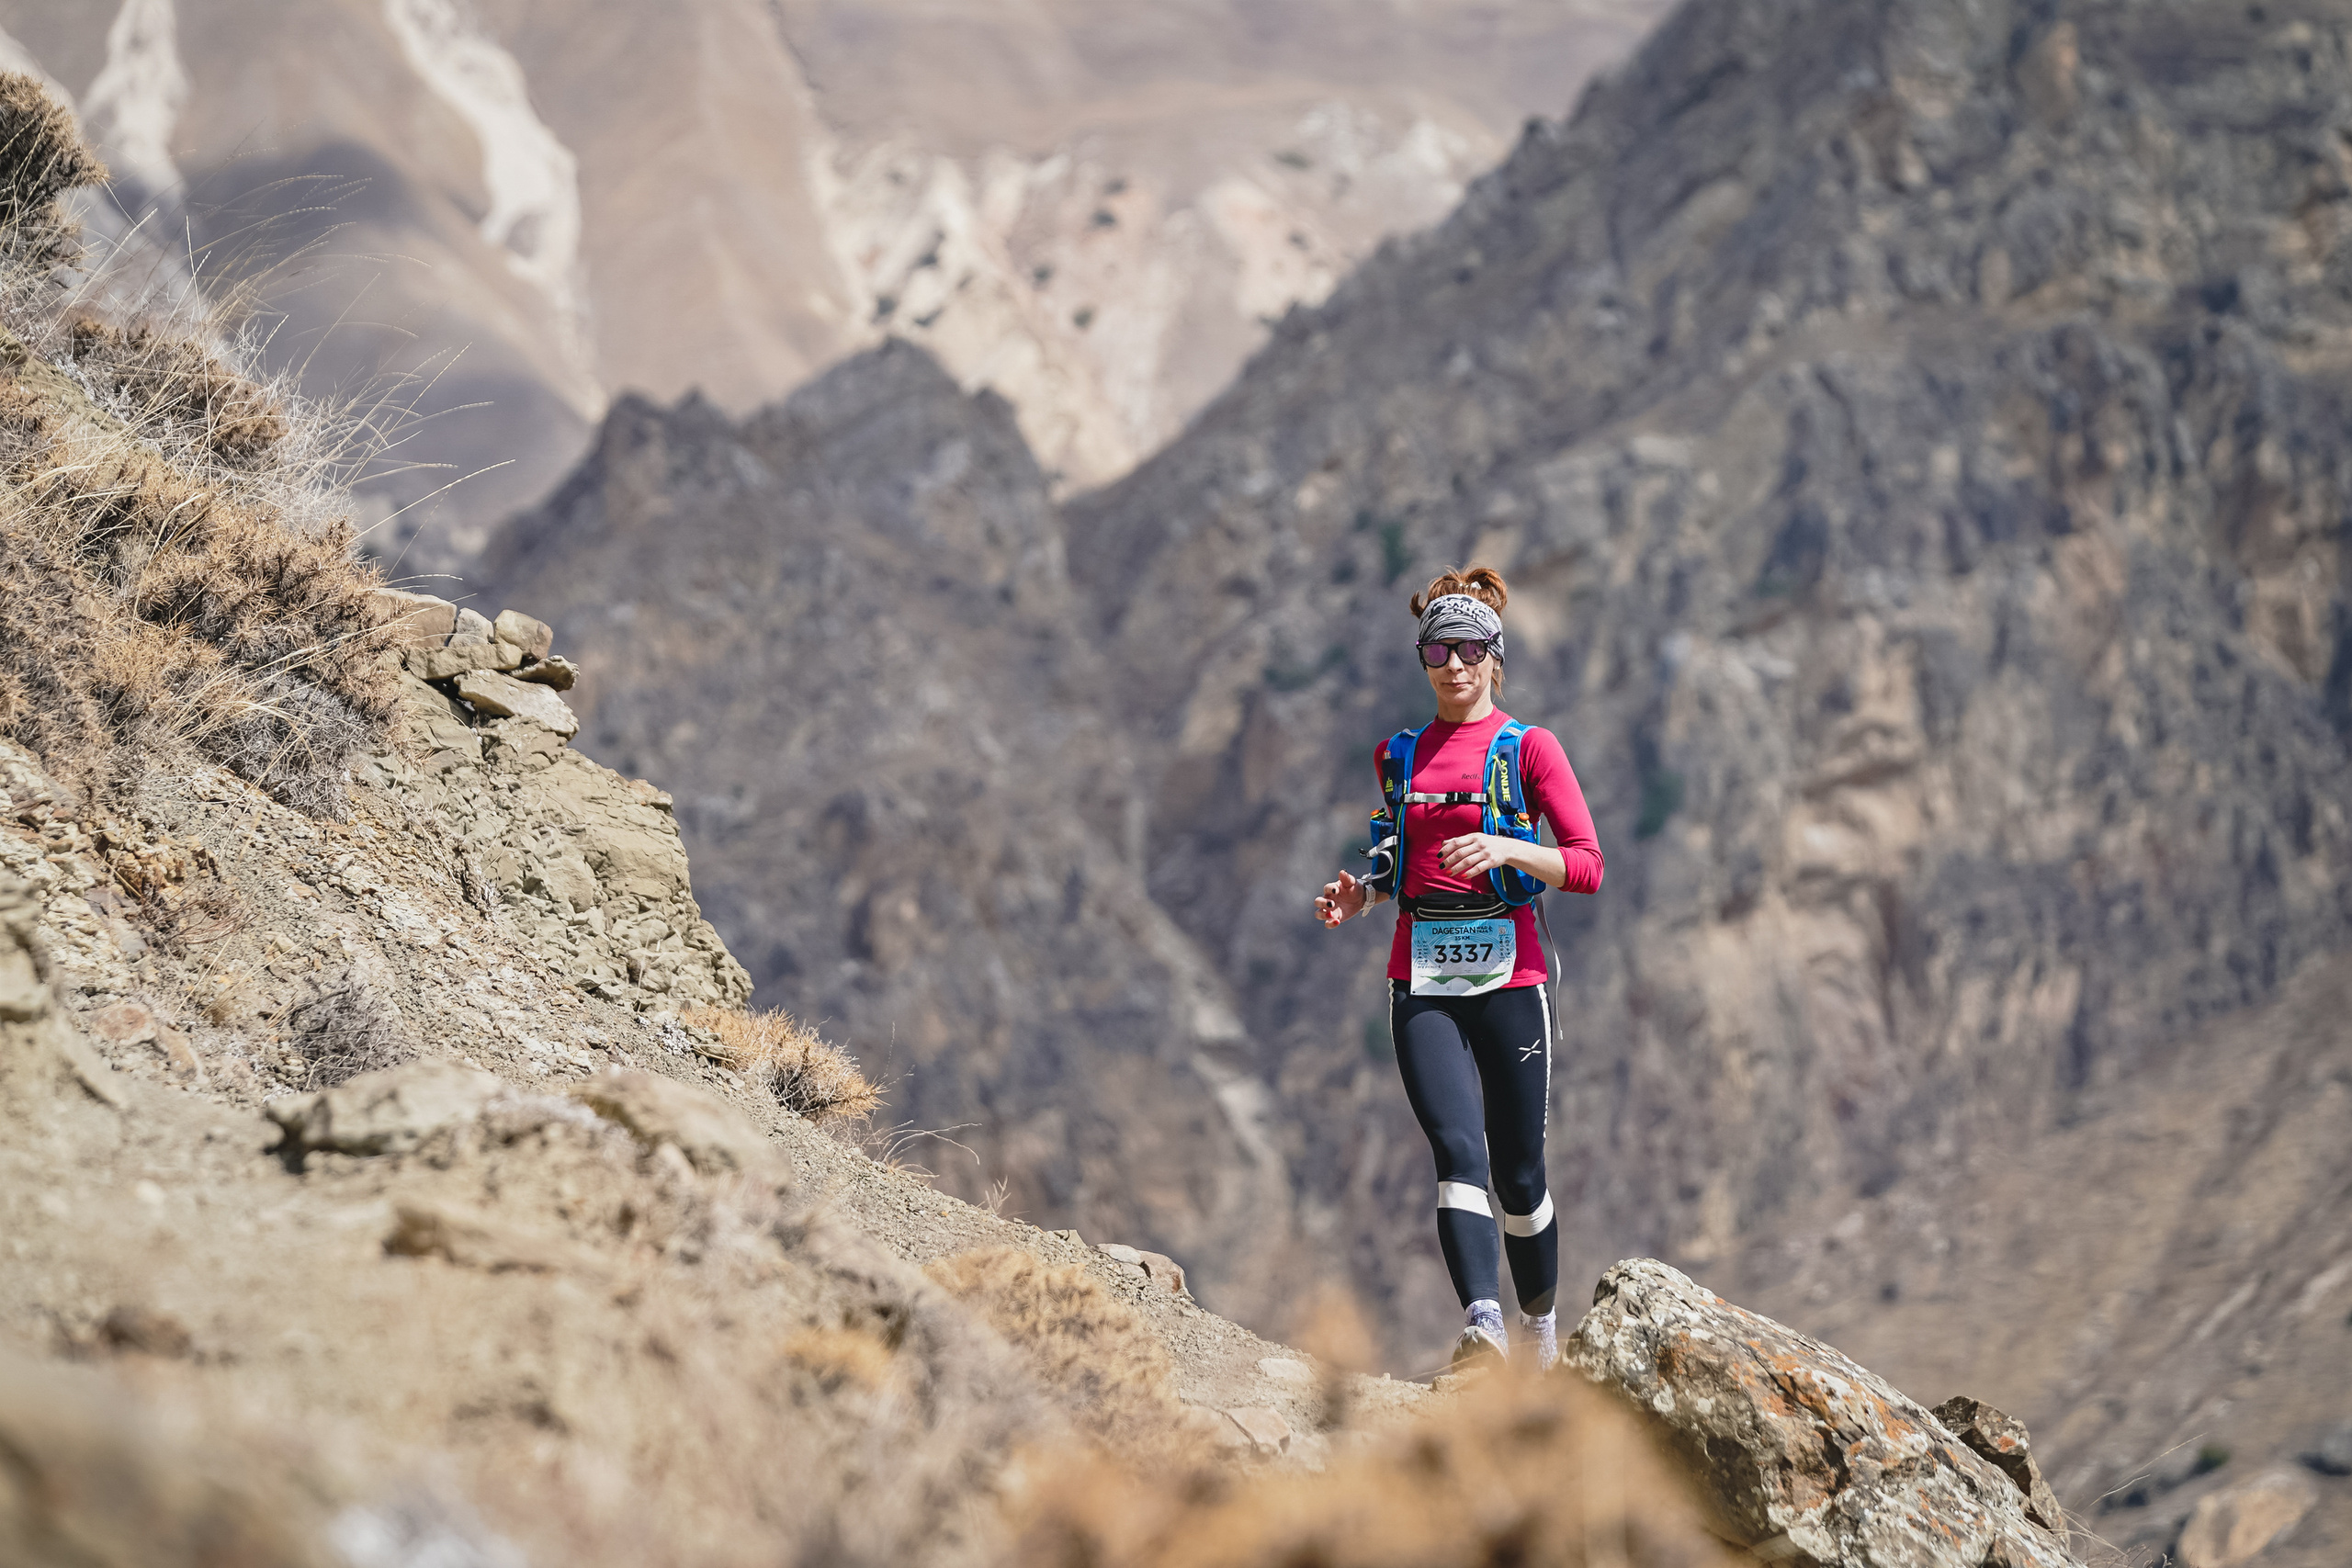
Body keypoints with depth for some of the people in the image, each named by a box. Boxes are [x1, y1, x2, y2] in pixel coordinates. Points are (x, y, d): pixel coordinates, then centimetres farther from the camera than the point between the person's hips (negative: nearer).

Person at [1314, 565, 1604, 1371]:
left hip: (1509, 977, -2)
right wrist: (1362, 895, 7)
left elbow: (1588, 866, -5)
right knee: (1457, 1150, -17)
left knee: (1518, 1172, 5)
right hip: (1422, 981, 2)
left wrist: (1506, 849, -21)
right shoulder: (1399, 754, 15)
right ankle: (1483, 1326, -31)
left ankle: (1540, 1327, 27)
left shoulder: (1530, 747, 2)